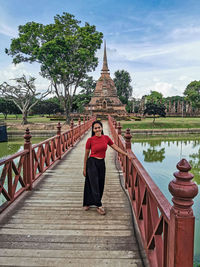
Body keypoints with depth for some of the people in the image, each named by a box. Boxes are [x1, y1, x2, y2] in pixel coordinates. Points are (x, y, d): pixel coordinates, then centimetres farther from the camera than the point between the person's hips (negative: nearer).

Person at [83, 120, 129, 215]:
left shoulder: (106, 138, 2)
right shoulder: (90, 140, -8)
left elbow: (116, 147, 7)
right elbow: (86, 155, 0)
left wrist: (127, 154, 1)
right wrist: (84, 168, 2)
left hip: (101, 163, 4)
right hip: (92, 163, -4)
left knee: (100, 185, 10)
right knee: (94, 184, -5)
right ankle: (99, 206, 8)